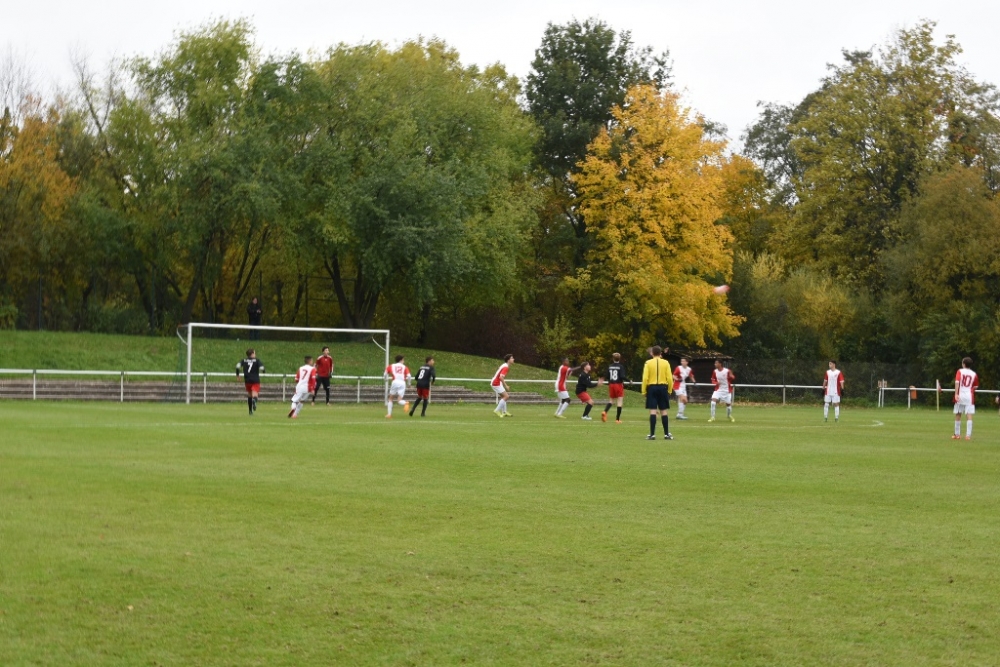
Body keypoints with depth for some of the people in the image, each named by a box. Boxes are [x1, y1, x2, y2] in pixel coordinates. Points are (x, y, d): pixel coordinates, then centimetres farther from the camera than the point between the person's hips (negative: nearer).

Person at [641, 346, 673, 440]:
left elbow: (645, 378, -7)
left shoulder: (648, 363, -2)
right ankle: (666, 434, 9)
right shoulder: (666, 363, 2)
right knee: (664, 411, 7)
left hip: (651, 387, -1)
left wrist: (644, 391, 0)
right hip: (663, 387, 1)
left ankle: (652, 434, -6)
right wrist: (669, 390, 8)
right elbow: (669, 378, -1)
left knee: (653, 411, -2)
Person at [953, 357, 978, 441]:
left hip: (960, 396, 0)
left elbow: (957, 382, -14)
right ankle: (968, 435, -11)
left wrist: (956, 394, -18)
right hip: (969, 396, 1)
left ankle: (957, 434, 19)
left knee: (958, 415, 12)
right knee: (969, 416, -3)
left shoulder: (960, 371, 0)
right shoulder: (974, 374, 5)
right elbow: (976, 386, 7)